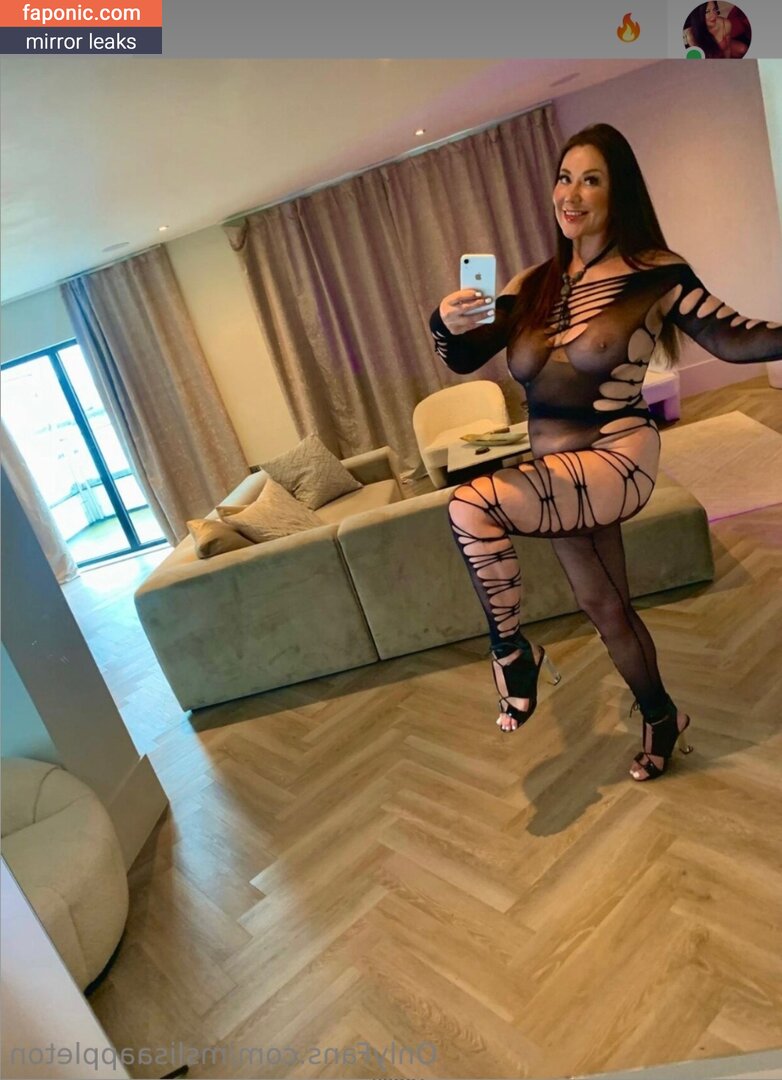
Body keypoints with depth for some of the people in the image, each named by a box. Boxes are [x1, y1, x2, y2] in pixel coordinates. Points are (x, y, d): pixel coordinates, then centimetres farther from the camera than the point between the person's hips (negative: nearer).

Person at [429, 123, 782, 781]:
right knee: (605, 606, 15)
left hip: (616, 461, -6)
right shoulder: (535, 286, 6)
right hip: (559, 474, 6)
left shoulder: (656, 273, -6)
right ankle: (662, 719, 40)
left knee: (470, 506, -25)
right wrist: (444, 322, -17)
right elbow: (464, 359, 4)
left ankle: (512, 649, -4)